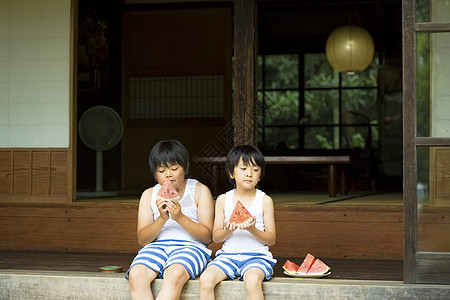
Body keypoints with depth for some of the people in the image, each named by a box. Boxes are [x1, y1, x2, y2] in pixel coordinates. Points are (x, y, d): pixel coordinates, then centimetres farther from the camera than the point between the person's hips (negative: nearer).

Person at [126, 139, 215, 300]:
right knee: (136, 275, -31)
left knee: (175, 274, -38)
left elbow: (207, 236, -2)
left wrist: (180, 217, -16)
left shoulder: (200, 191, 7)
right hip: (157, 247, 3)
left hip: (190, 247, -3)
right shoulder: (149, 195, 14)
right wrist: (162, 219, -12)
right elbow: (142, 239, 6)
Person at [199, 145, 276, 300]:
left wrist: (253, 230, -18)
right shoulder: (223, 200, 8)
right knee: (206, 279, -26)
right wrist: (228, 231, -14)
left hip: (256, 255, -2)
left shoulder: (265, 201, 3)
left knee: (253, 280, -36)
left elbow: (271, 240, 1)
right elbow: (216, 237, 9)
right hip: (228, 254, 2)